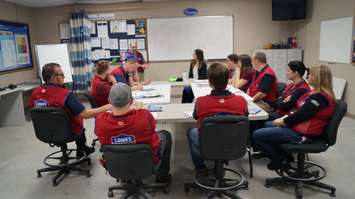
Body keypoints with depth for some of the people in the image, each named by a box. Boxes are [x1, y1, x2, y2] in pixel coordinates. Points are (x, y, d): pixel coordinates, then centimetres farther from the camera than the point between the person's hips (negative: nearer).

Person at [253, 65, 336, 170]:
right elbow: (300, 111, 15)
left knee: (257, 135, -16)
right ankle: (285, 156, 20)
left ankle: (280, 161, 3)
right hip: (300, 126, 11)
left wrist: (283, 121, -7)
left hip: (302, 134, -11)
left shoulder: (319, 97, -22)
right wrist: (285, 117, 4)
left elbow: (300, 115, -22)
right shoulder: (319, 93, 11)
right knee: (266, 125, 26)